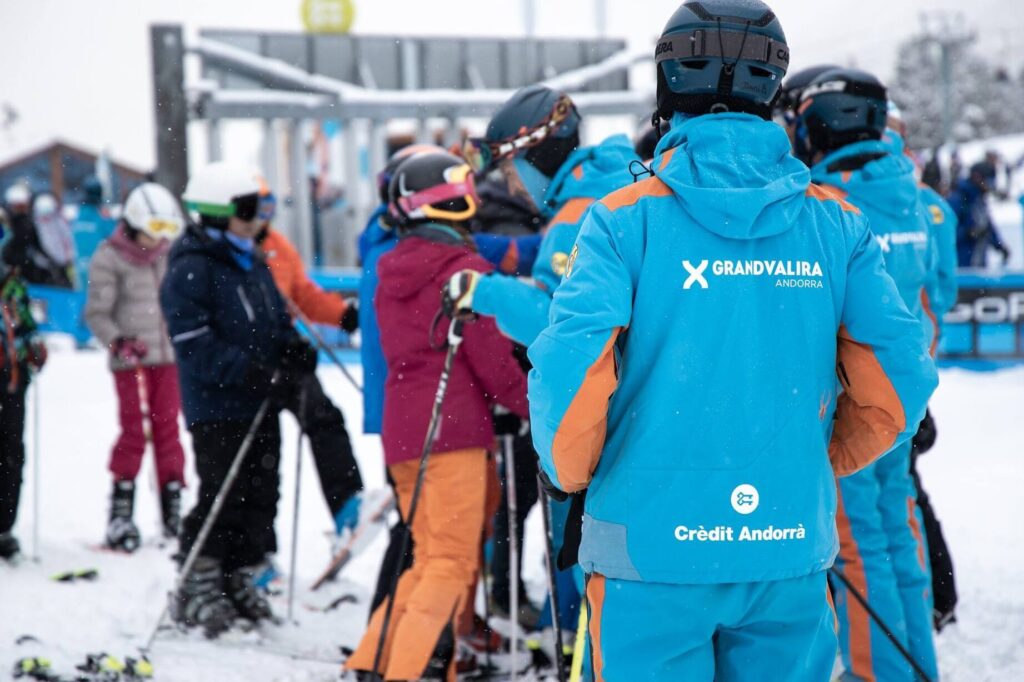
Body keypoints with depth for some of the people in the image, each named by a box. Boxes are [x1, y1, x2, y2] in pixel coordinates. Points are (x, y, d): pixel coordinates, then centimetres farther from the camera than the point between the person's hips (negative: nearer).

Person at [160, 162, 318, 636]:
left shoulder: (254, 264, 16)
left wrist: (296, 352, 1)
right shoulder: (190, 271, -11)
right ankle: (196, 589, 3)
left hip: (260, 406, 8)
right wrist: (258, 373, -24)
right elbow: (197, 346, -19)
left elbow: (277, 321, 24)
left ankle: (237, 580, 22)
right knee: (223, 497, -8)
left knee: (260, 496, 9)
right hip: (218, 407, -8)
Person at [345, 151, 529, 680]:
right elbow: (491, 358, -9)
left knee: (431, 558, 16)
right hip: (455, 428, -8)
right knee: (452, 563, -7)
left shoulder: (391, 273, 14)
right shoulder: (465, 269, -9)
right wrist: (531, 404, 4)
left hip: (403, 429, 8)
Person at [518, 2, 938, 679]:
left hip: (654, 545, -2)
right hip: (793, 553, 3)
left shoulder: (627, 218, -7)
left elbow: (567, 372, -15)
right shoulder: (835, 223, 1)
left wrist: (571, 474, 3)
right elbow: (900, 375, 1)